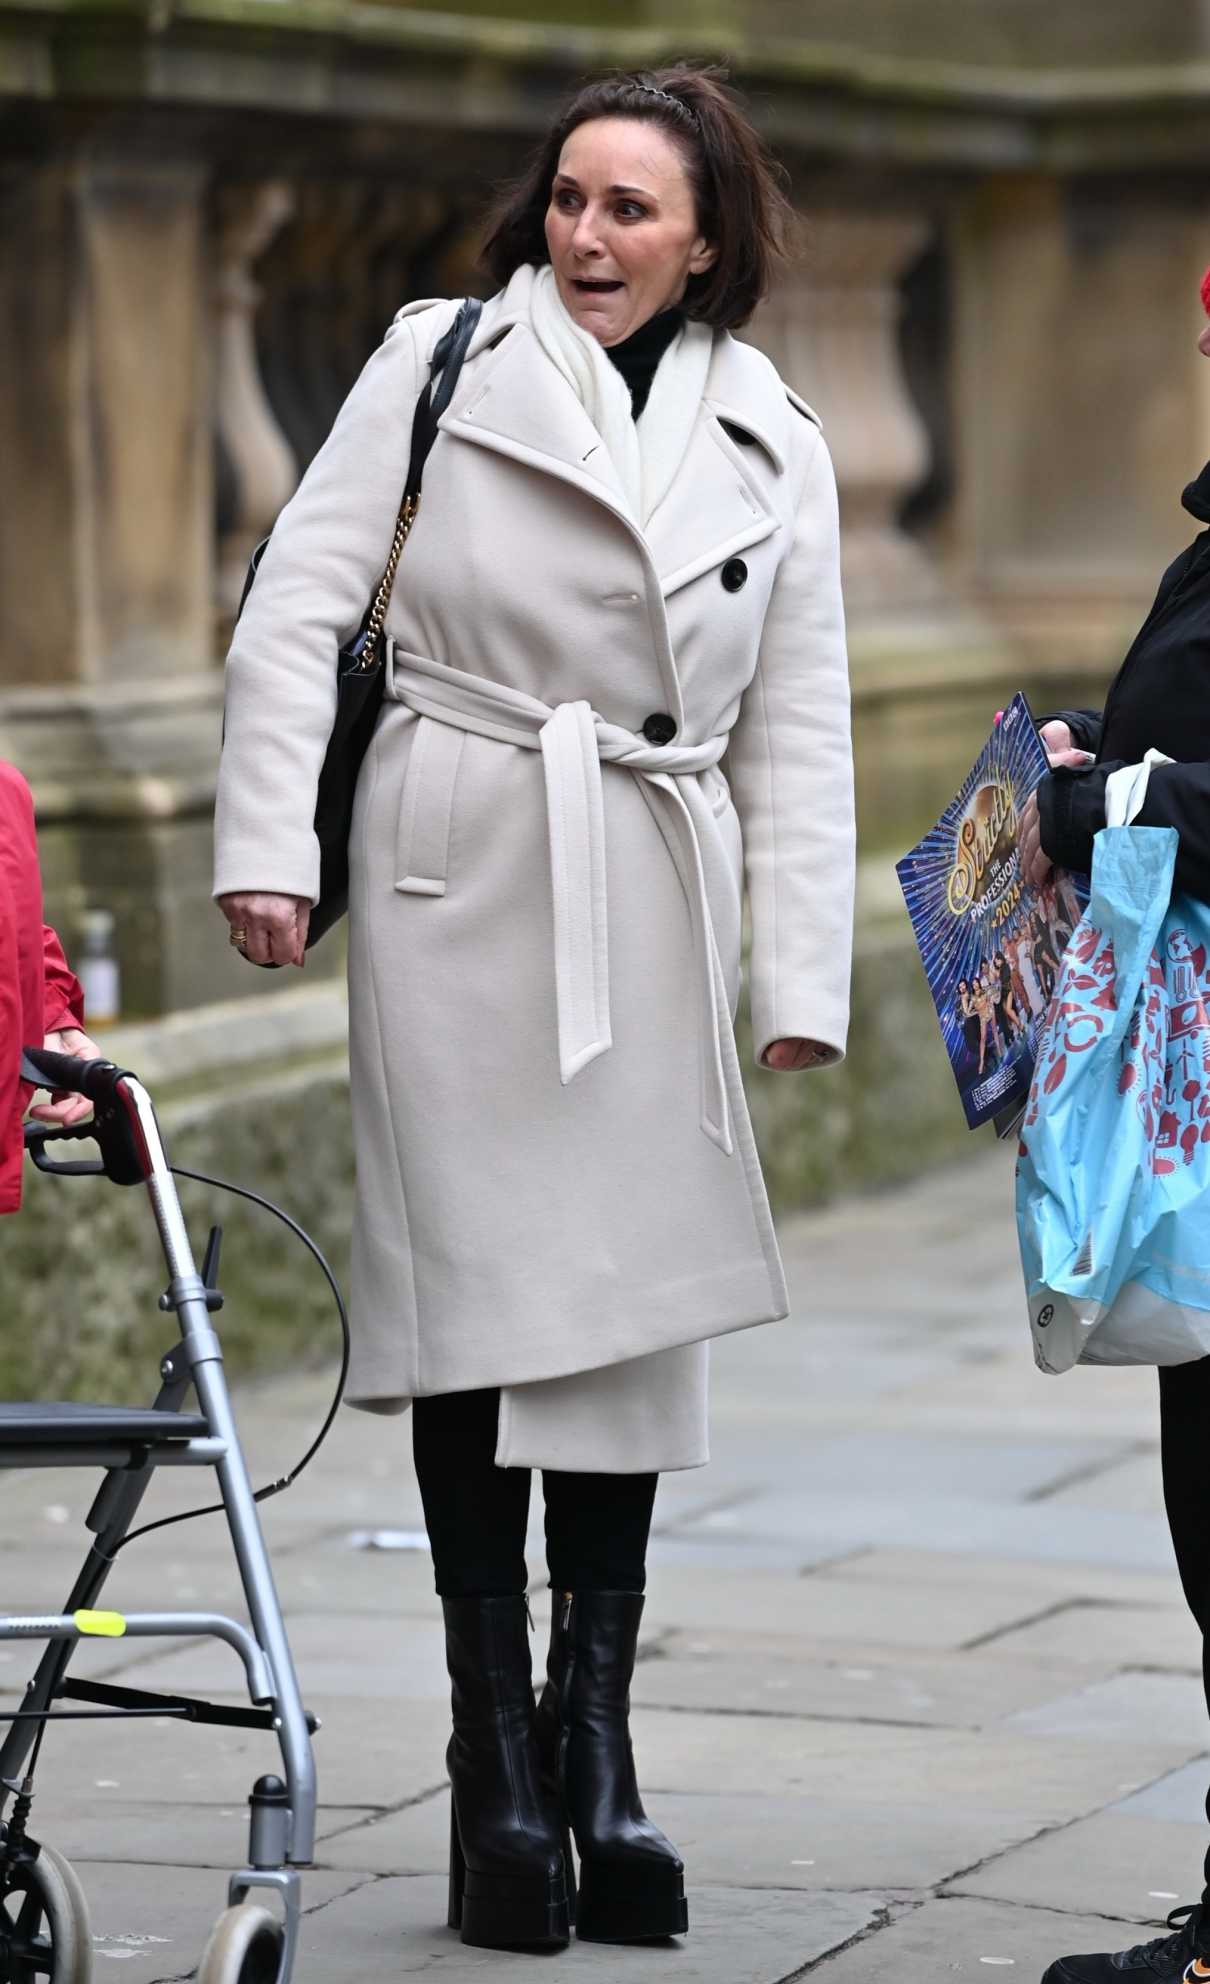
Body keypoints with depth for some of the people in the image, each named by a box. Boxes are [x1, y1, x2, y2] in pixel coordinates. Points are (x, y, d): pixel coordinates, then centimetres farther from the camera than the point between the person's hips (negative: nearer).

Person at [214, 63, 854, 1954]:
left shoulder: (773, 446, 9)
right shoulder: (440, 365, 2)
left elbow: (797, 729, 9)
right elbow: (300, 603, 0)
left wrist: (803, 978, 3)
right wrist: (269, 841, -9)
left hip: (651, 907, 2)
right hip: (457, 875, -2)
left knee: (627, 1304, 3)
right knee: (477, 1290, -3)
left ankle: (595, 1736, 12)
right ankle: (497, 1746, 3)